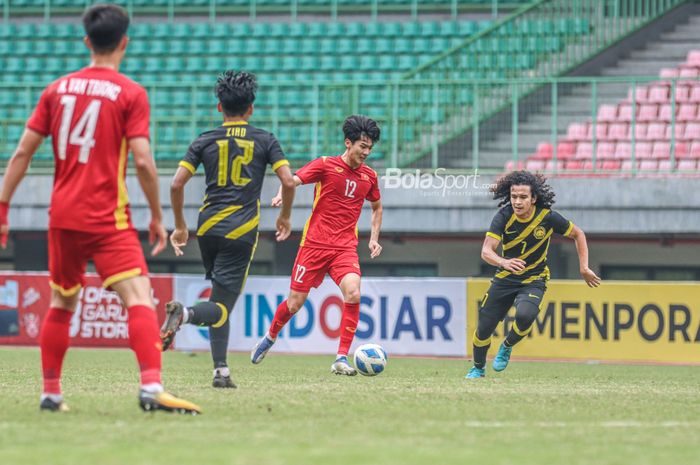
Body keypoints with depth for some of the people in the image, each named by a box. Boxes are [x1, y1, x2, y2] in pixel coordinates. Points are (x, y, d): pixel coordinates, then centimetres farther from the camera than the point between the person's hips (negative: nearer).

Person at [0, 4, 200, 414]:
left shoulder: (58, 89, 9)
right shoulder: (131, 94, -5)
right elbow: (143, 161, -12)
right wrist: (157, 218, -3)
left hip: (62, 215, 5)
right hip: (107, 218, -5)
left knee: (62, 303, 20)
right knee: (139, 296, -14)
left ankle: (51, 393, 23)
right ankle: (151, 387, -32)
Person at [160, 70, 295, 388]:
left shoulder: (205, 141, 7)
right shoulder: (264, 141, 4)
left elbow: (177, 184, 0)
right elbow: (288, 182, -3)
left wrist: (180, 226, 12)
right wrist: (285, 217, 14)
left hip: (208, 227, 3)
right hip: (242, 231, -3)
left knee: (221, 295, 18)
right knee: (221, 308, -5)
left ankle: (221, 371, 10)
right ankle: (185, 314, -38)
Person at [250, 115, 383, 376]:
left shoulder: (369, 176, 8)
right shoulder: (326, 165, -4)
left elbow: (376, 207, 26)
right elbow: (293, 180, -13)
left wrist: (374, 238, 15)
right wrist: (283, 195, -35)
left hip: (345, 248, 2)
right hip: (315, 243, -2)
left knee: (353, 293, -24)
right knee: (295, 303, 3)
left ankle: (341, 359, -19)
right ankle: (271, 337, 35)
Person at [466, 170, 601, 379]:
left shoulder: (547, 217, -18)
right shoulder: (504, 216, -17)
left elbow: (578, 234, 0)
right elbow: (486, 251, -27)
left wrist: (584, 268, -4)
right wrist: (504, 262, -48)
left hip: (533, 281, -2)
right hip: (505, 278, 2)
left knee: (525, 315, -32)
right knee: (483, 328, 2)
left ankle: (507, 347, 0)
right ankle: (478, 368, 33)